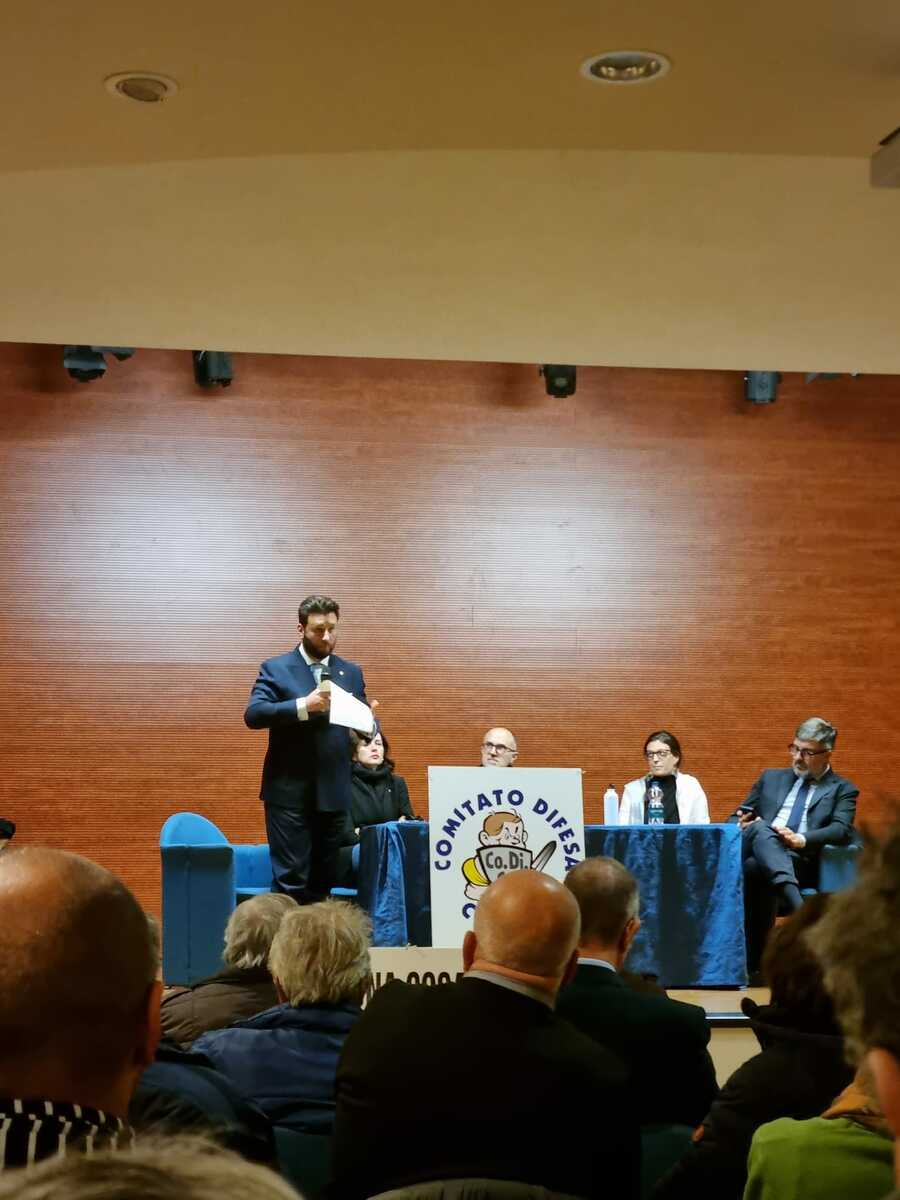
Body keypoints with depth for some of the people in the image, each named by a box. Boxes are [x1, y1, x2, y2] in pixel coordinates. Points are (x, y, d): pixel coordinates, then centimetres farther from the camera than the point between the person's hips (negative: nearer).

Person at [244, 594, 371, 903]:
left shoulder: (352, 673, 13)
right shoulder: (275, 669, 0)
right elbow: (253, 714, -13)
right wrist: (303, 705, -25)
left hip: (333, 792, 4)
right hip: (289, 791, -4)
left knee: (324, 880, 8)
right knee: (290, 880, -6)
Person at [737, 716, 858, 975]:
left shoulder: (842, 789, 17)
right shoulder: (772, 778, 30)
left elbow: (842, 830, -2)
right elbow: (740, 815, 28)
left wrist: (802, 840, -22)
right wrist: (743, 823, -1)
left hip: (799, 861, -3)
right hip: (757, 848, 3)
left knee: (755, 868, -40)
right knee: (760, 828, -37)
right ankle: (799, 908, -61)